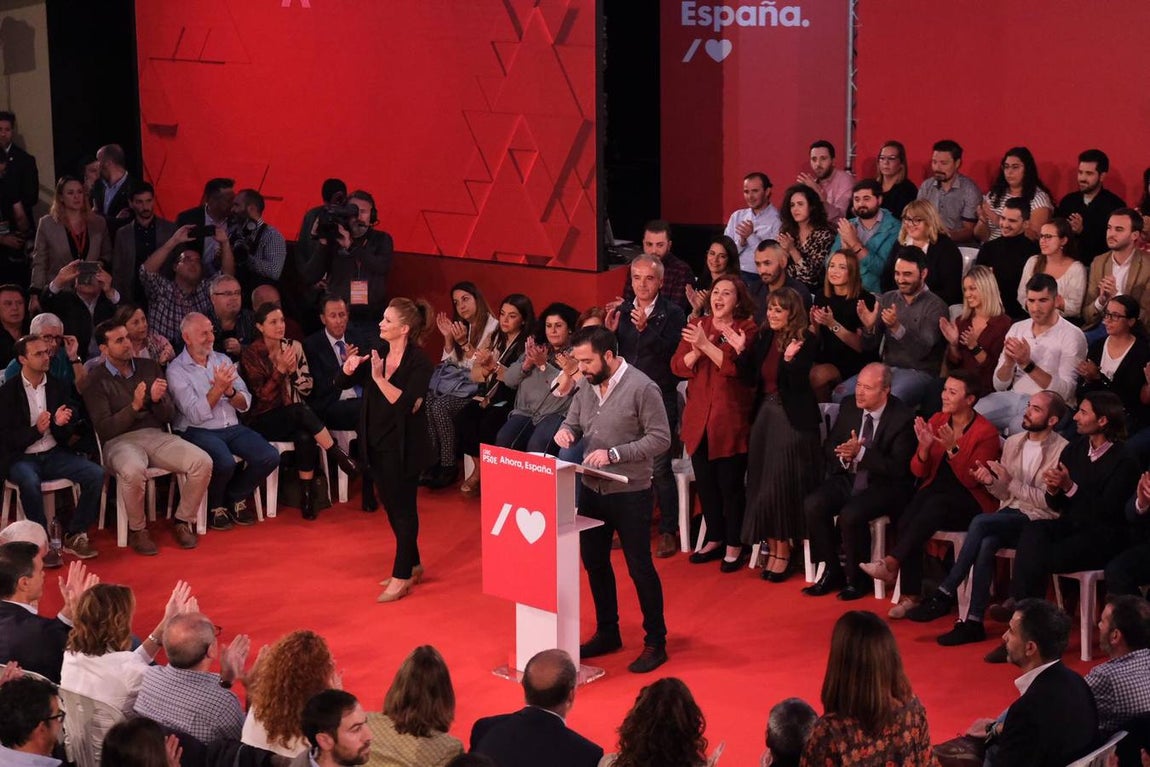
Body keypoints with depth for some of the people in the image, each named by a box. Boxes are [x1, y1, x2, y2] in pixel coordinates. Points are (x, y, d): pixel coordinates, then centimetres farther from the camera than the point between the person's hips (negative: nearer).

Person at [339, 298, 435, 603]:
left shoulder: (419, 363, -15)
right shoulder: (377, 352, 3)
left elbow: (404, 403, -27)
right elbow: (341, 383, 5)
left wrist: (379, 378, -32)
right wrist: (349, 367, -16)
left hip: (403, 446, -7)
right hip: (377, 441, 7)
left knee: (403, 508, 0)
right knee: (391, 506, 16)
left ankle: (401, 578, 6)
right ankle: (412, 565, 31)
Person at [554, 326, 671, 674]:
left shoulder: (642, 388, -16)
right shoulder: (586, 386, 4)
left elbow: (660, 439, -17)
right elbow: (573, 422, 15)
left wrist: (613, 454, -24)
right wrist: (565, 432, -10)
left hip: (630, 493, -7)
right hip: (592, 489, 7)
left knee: (640, 567, 1)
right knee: (594, 563, 15)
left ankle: (655, 642, 13)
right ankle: (607, 633, 31)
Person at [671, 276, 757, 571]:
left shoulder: (746, 329, -4)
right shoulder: (696, 326, 10)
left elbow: (735, 367, -18)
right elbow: (678, 366, 4)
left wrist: (706, 345, -24)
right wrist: (695, 351, -15)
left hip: (730, 419, -5)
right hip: (699, 419, 5)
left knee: (731, 484, 0)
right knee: (704, 483, 10)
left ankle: (734, 545, 12)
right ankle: (715, 538, 26)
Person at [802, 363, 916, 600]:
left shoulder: (903, 418, -15)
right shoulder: (849, 406, 3)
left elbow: (898, 468, -20)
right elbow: (830, 446, 12)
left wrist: (860, 453, -29)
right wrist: (844, 456, -13)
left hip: (885, 485, -6)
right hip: (849, 477, 6)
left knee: (850, 515, -32)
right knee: (812, 505, -19)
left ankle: (855, 578, -8)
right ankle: (832, 571, -3)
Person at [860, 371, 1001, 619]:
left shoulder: (986, 432, -8)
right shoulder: (936, 421, 6)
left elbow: (971, 480, -15)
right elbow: (918, 471, 6)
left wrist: (952, 449, -26)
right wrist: (924, 447, -15)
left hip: (971, 500, -5)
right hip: (936, 490, 5)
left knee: (936, 504, -37)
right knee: (906, 520, -27)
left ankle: (892, 563, -35)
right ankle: (911, 595, -26)